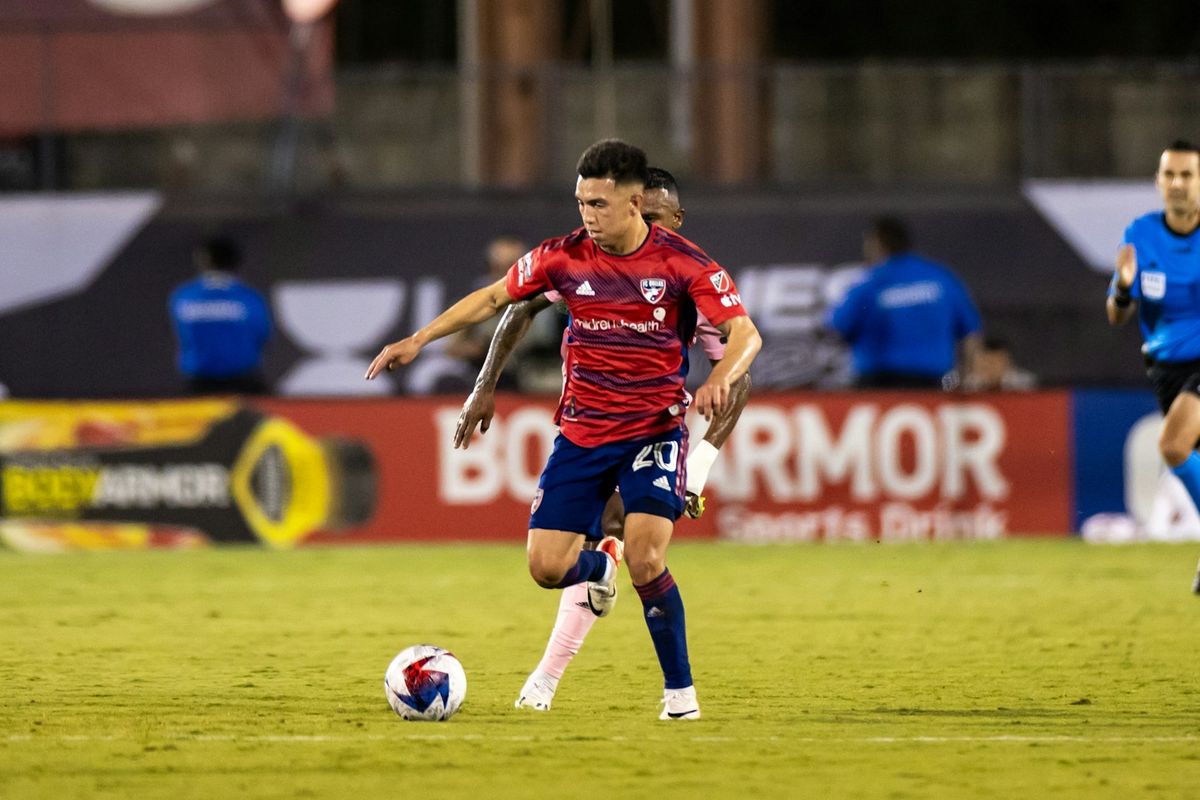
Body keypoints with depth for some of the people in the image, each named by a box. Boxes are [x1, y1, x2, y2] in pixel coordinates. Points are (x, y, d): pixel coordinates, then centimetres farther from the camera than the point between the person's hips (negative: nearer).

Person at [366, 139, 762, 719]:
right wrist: (420, 339, 2)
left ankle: (679, 690, -3)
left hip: (654, 430, -3)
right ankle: (602, 563, 33)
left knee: (645, 562, -21)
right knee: (546, 568, -5)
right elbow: (492, 299, 8)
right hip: (582, 429, 3)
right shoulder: (563, 257, -4)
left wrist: (720, 378, -36)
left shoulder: (683, 263, -12)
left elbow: (745, 334, -15)